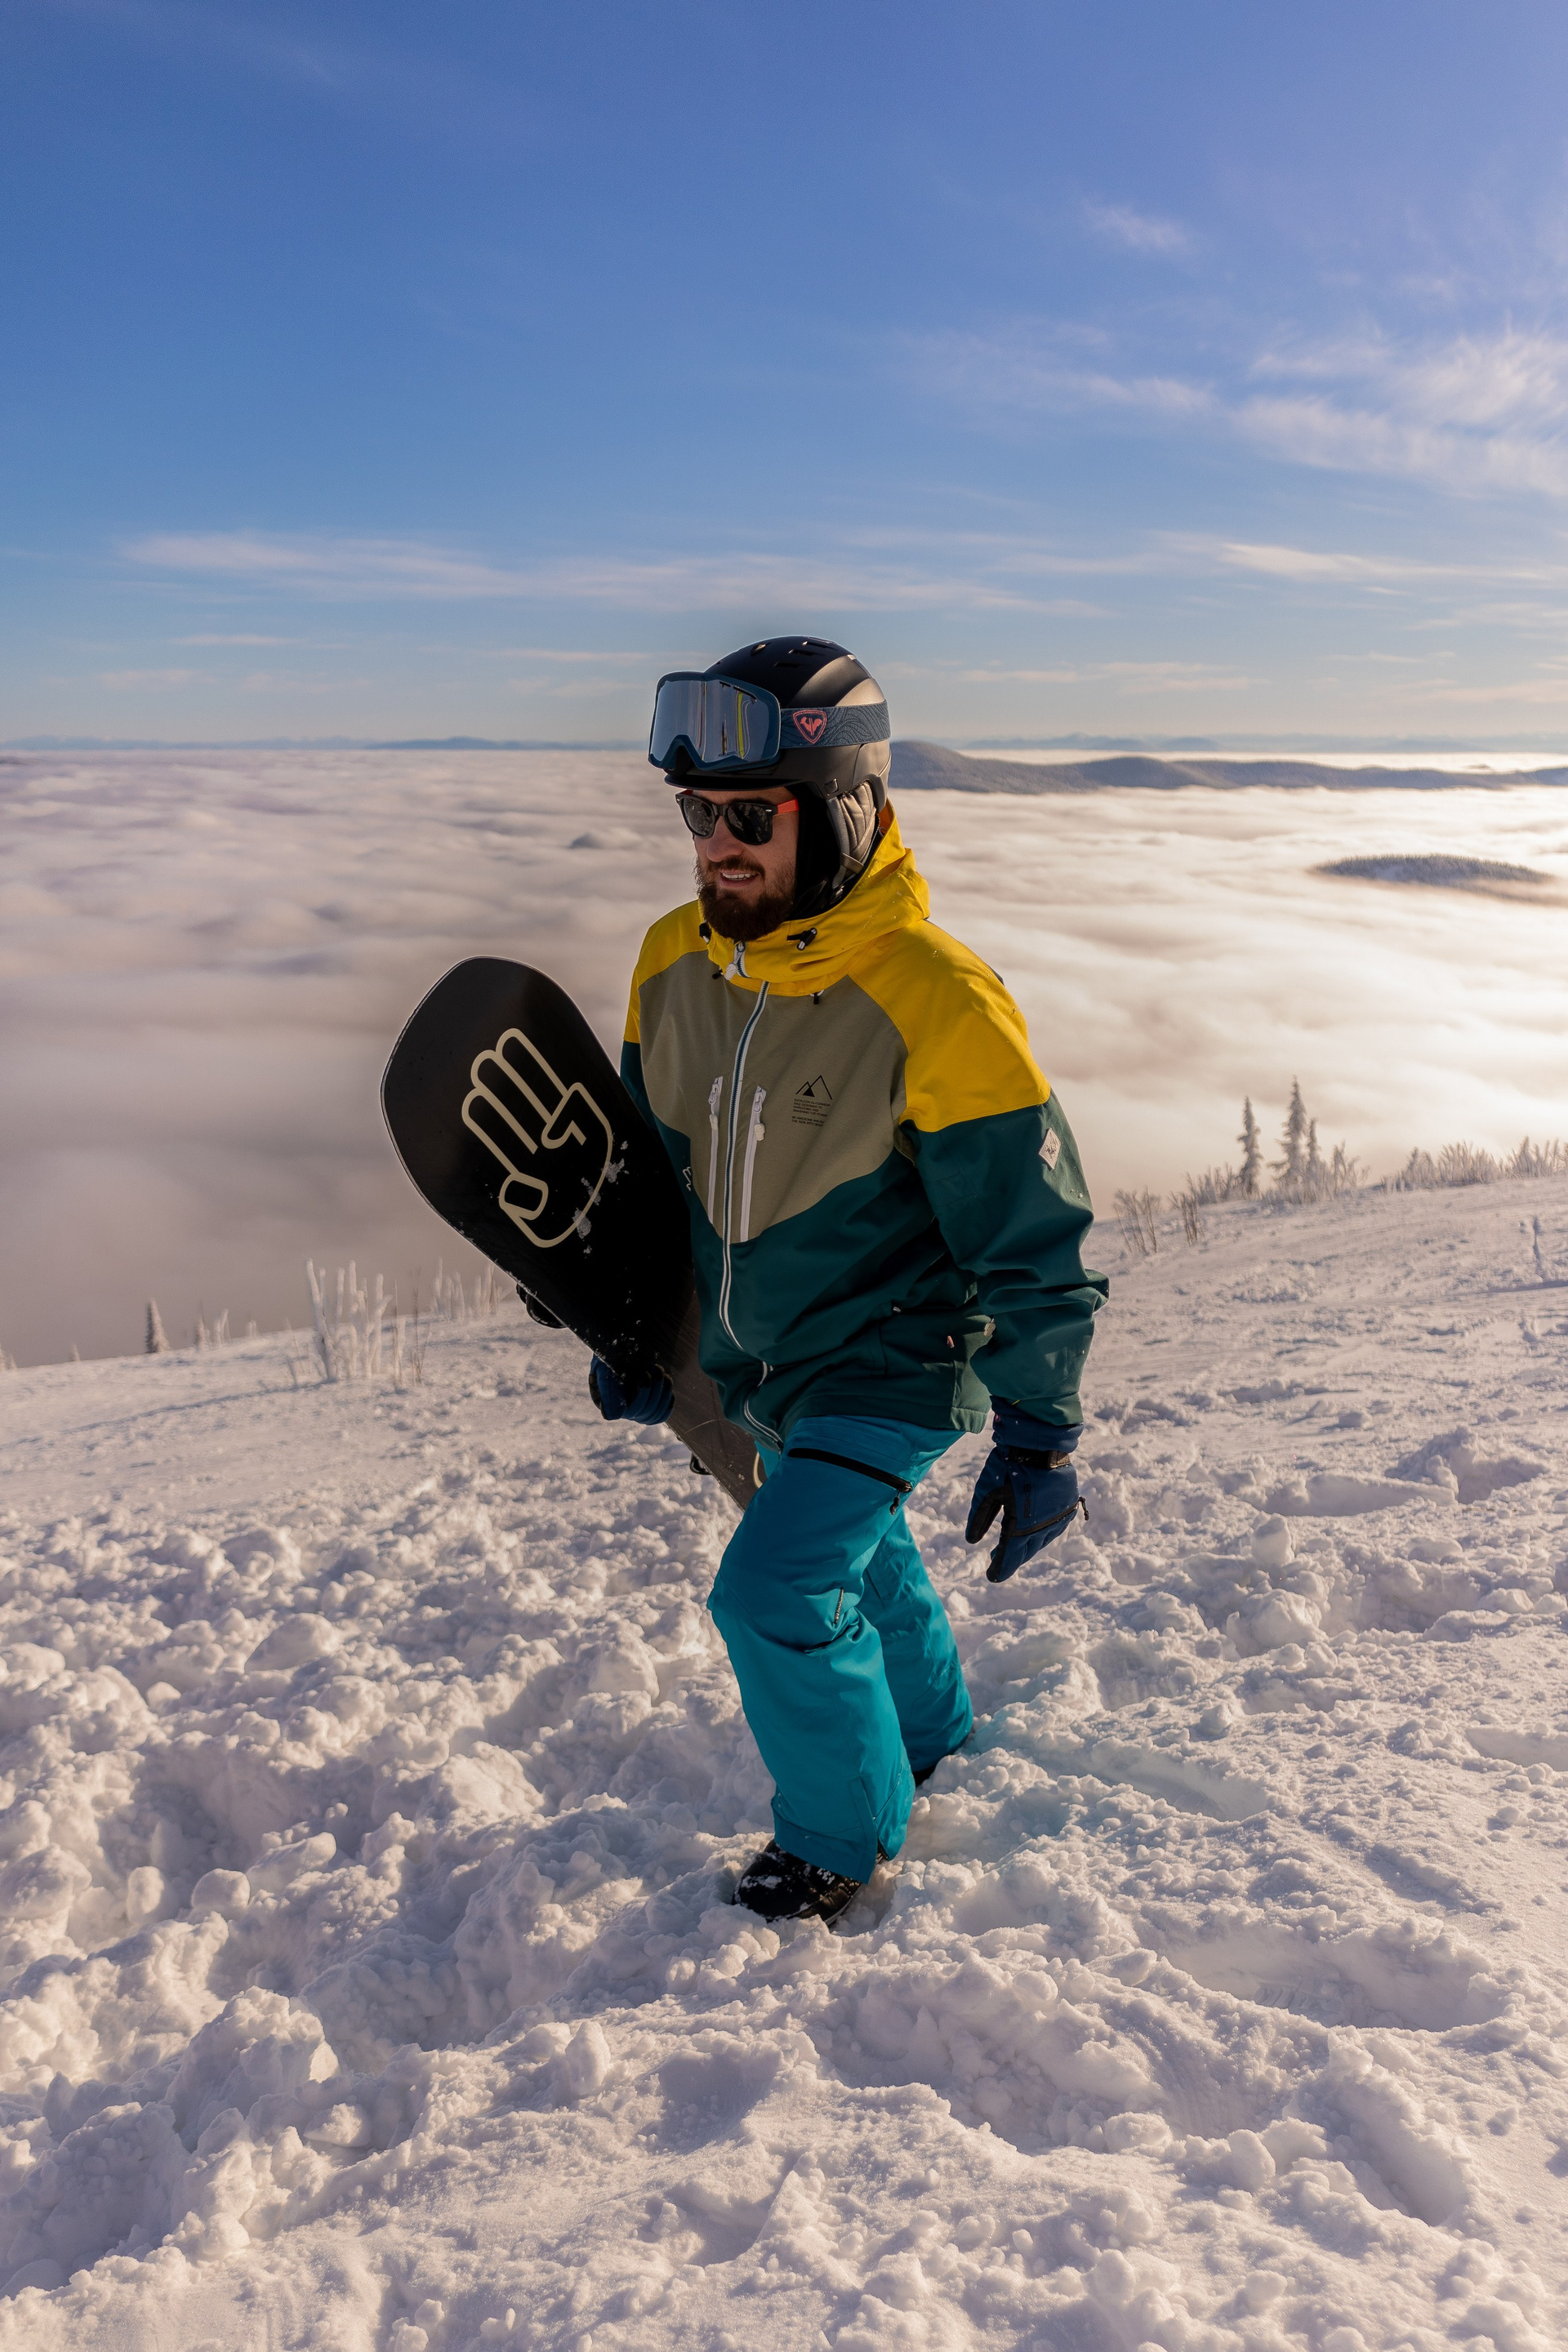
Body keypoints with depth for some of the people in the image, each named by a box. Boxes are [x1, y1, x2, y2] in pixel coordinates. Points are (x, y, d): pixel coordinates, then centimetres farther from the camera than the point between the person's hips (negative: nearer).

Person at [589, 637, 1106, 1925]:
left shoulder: (934, 1003, -27)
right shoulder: (673, 964, -8)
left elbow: (1030, 1234, -19)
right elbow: (646, 1164, 8)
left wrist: (1038, 1435, -16)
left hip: (893, 1367, -7)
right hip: (761, 1363, 7)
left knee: (778, 1591, -13)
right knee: (856, 1554, 24)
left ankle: (844, 1833, 16)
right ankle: (929, 1726, 53)